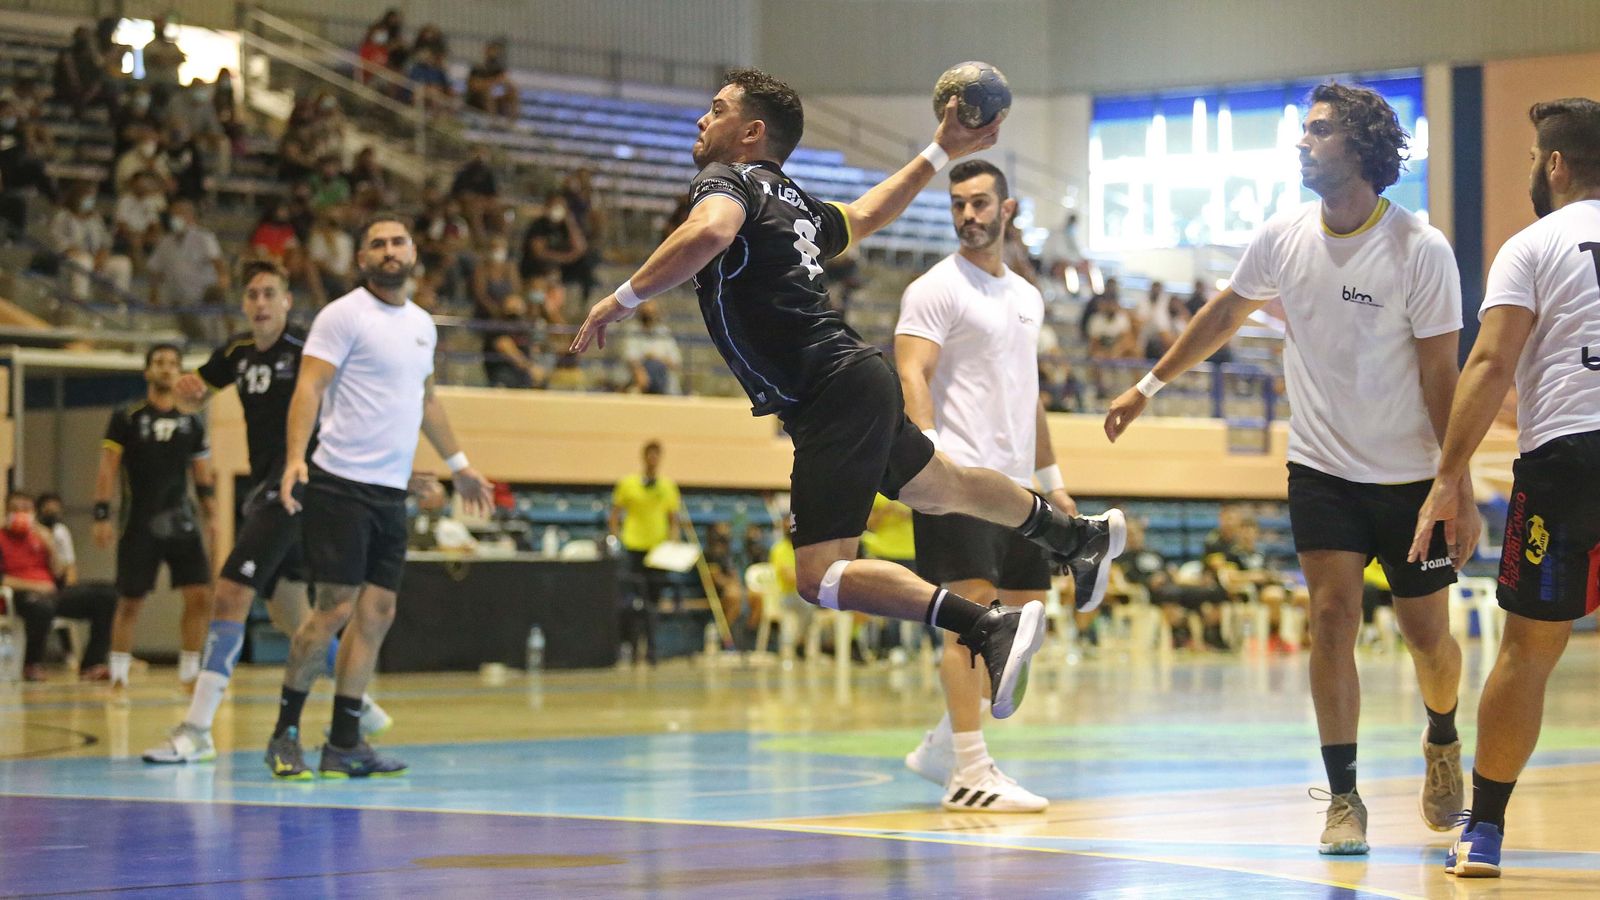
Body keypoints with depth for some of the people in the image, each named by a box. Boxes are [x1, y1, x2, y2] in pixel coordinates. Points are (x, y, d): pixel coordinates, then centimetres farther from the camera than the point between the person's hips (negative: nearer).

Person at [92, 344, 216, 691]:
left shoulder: (192, 422, 10)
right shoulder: (127, 418, 0)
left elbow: (204, 476, 15)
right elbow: (107, 470, -3)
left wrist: (211, 516, 5)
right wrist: (101, 516, -11)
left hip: (182, 524, 3)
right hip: (139, 525, -3)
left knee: (200, 596, -7)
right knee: (130, 601, 0)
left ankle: (189, 672, 3)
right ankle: (118, 675, 11)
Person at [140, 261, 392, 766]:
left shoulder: (306, 350, -10)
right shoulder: (237, 354, 10)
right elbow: (192, 401, 22)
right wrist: (184, 390, -1)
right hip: (263, 493, 8)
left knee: (231, 595, -17)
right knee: (289, 617, 16)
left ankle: (197, 730, -17)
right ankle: (360, 708, 34)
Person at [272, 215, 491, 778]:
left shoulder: (422, 325, 16)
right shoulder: (344, 315, -6)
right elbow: (309, 387, -13)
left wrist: (457, 464, 33)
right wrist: (295, 457, -26)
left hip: (391, 491, 7)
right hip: (341, 483, -7)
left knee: (377, 614, 4)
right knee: (336, 608, -9)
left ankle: (344, 745, 9)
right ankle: (285, 732, 4)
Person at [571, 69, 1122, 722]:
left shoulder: (726, 179, -8)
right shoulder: (794, 202, 17)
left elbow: (710, 232, -32)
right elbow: (868, 214, 36)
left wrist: (623, 299, -24)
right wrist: (940, 152, 47)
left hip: (832, 396, -10)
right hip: (861, 381, 10)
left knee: (819, 577, -16)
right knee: (942, 487, 33)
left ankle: (992, 628, -25)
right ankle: (1081, 537, 53)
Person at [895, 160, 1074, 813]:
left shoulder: (1027, 296, 19)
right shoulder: (935, 289, -5)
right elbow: (911, 373, -16)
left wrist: (1051, 479, 24)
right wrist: (930, 448, -31)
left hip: (1013, 483, 8)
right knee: (973, 610, -15)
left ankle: (942, 746, 20)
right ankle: (969, 775, -16)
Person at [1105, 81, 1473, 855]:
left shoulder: (1422, 251, -16)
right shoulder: (1283, 237, -4)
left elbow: (1441, 378, -12)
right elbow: (1227, 312, 14)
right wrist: (1149, 385, 19)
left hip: (1410, 476, -2)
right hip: (1323, 468, 2)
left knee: (1428, 636, 7)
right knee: (1333, 619, -11)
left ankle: (1442, 741, 38)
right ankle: (1343, 800, -6)